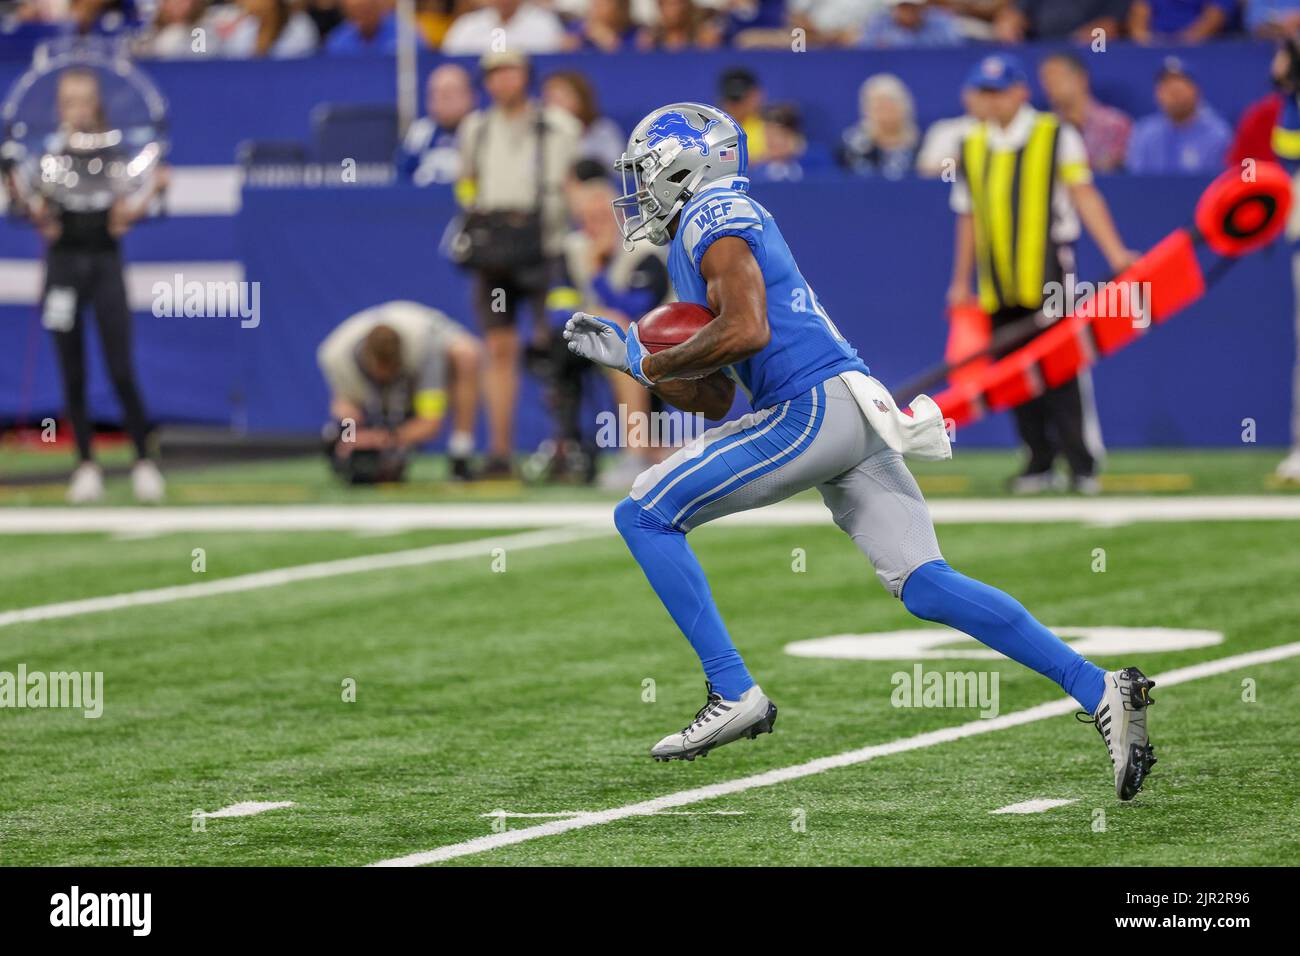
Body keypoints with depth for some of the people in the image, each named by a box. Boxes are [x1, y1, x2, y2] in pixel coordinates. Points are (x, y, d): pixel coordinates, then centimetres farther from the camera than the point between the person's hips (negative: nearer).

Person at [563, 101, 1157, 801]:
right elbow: (715, 398, 29)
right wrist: (626, 356, 23)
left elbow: (746, 330, -17)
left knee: (646, 517, -4)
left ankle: (733, 693, -8)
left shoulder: (712, 217, 0)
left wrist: (652, 365, -3)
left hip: (815, 405, -9)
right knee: (926, 586, 1)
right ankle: (1101, 692, -7)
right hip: (851, 419, 9)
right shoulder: (699, 244, 28)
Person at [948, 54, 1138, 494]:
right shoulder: (973, 147, 14)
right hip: (998, 285, 5)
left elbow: (1084, 195, -4)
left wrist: (1115, 252, -14)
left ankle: (1083, 463, -7)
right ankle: (1040, 463, 10)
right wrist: (961, 282, 20)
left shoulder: (1056, 136, 2)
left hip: (1048, 274, -5)